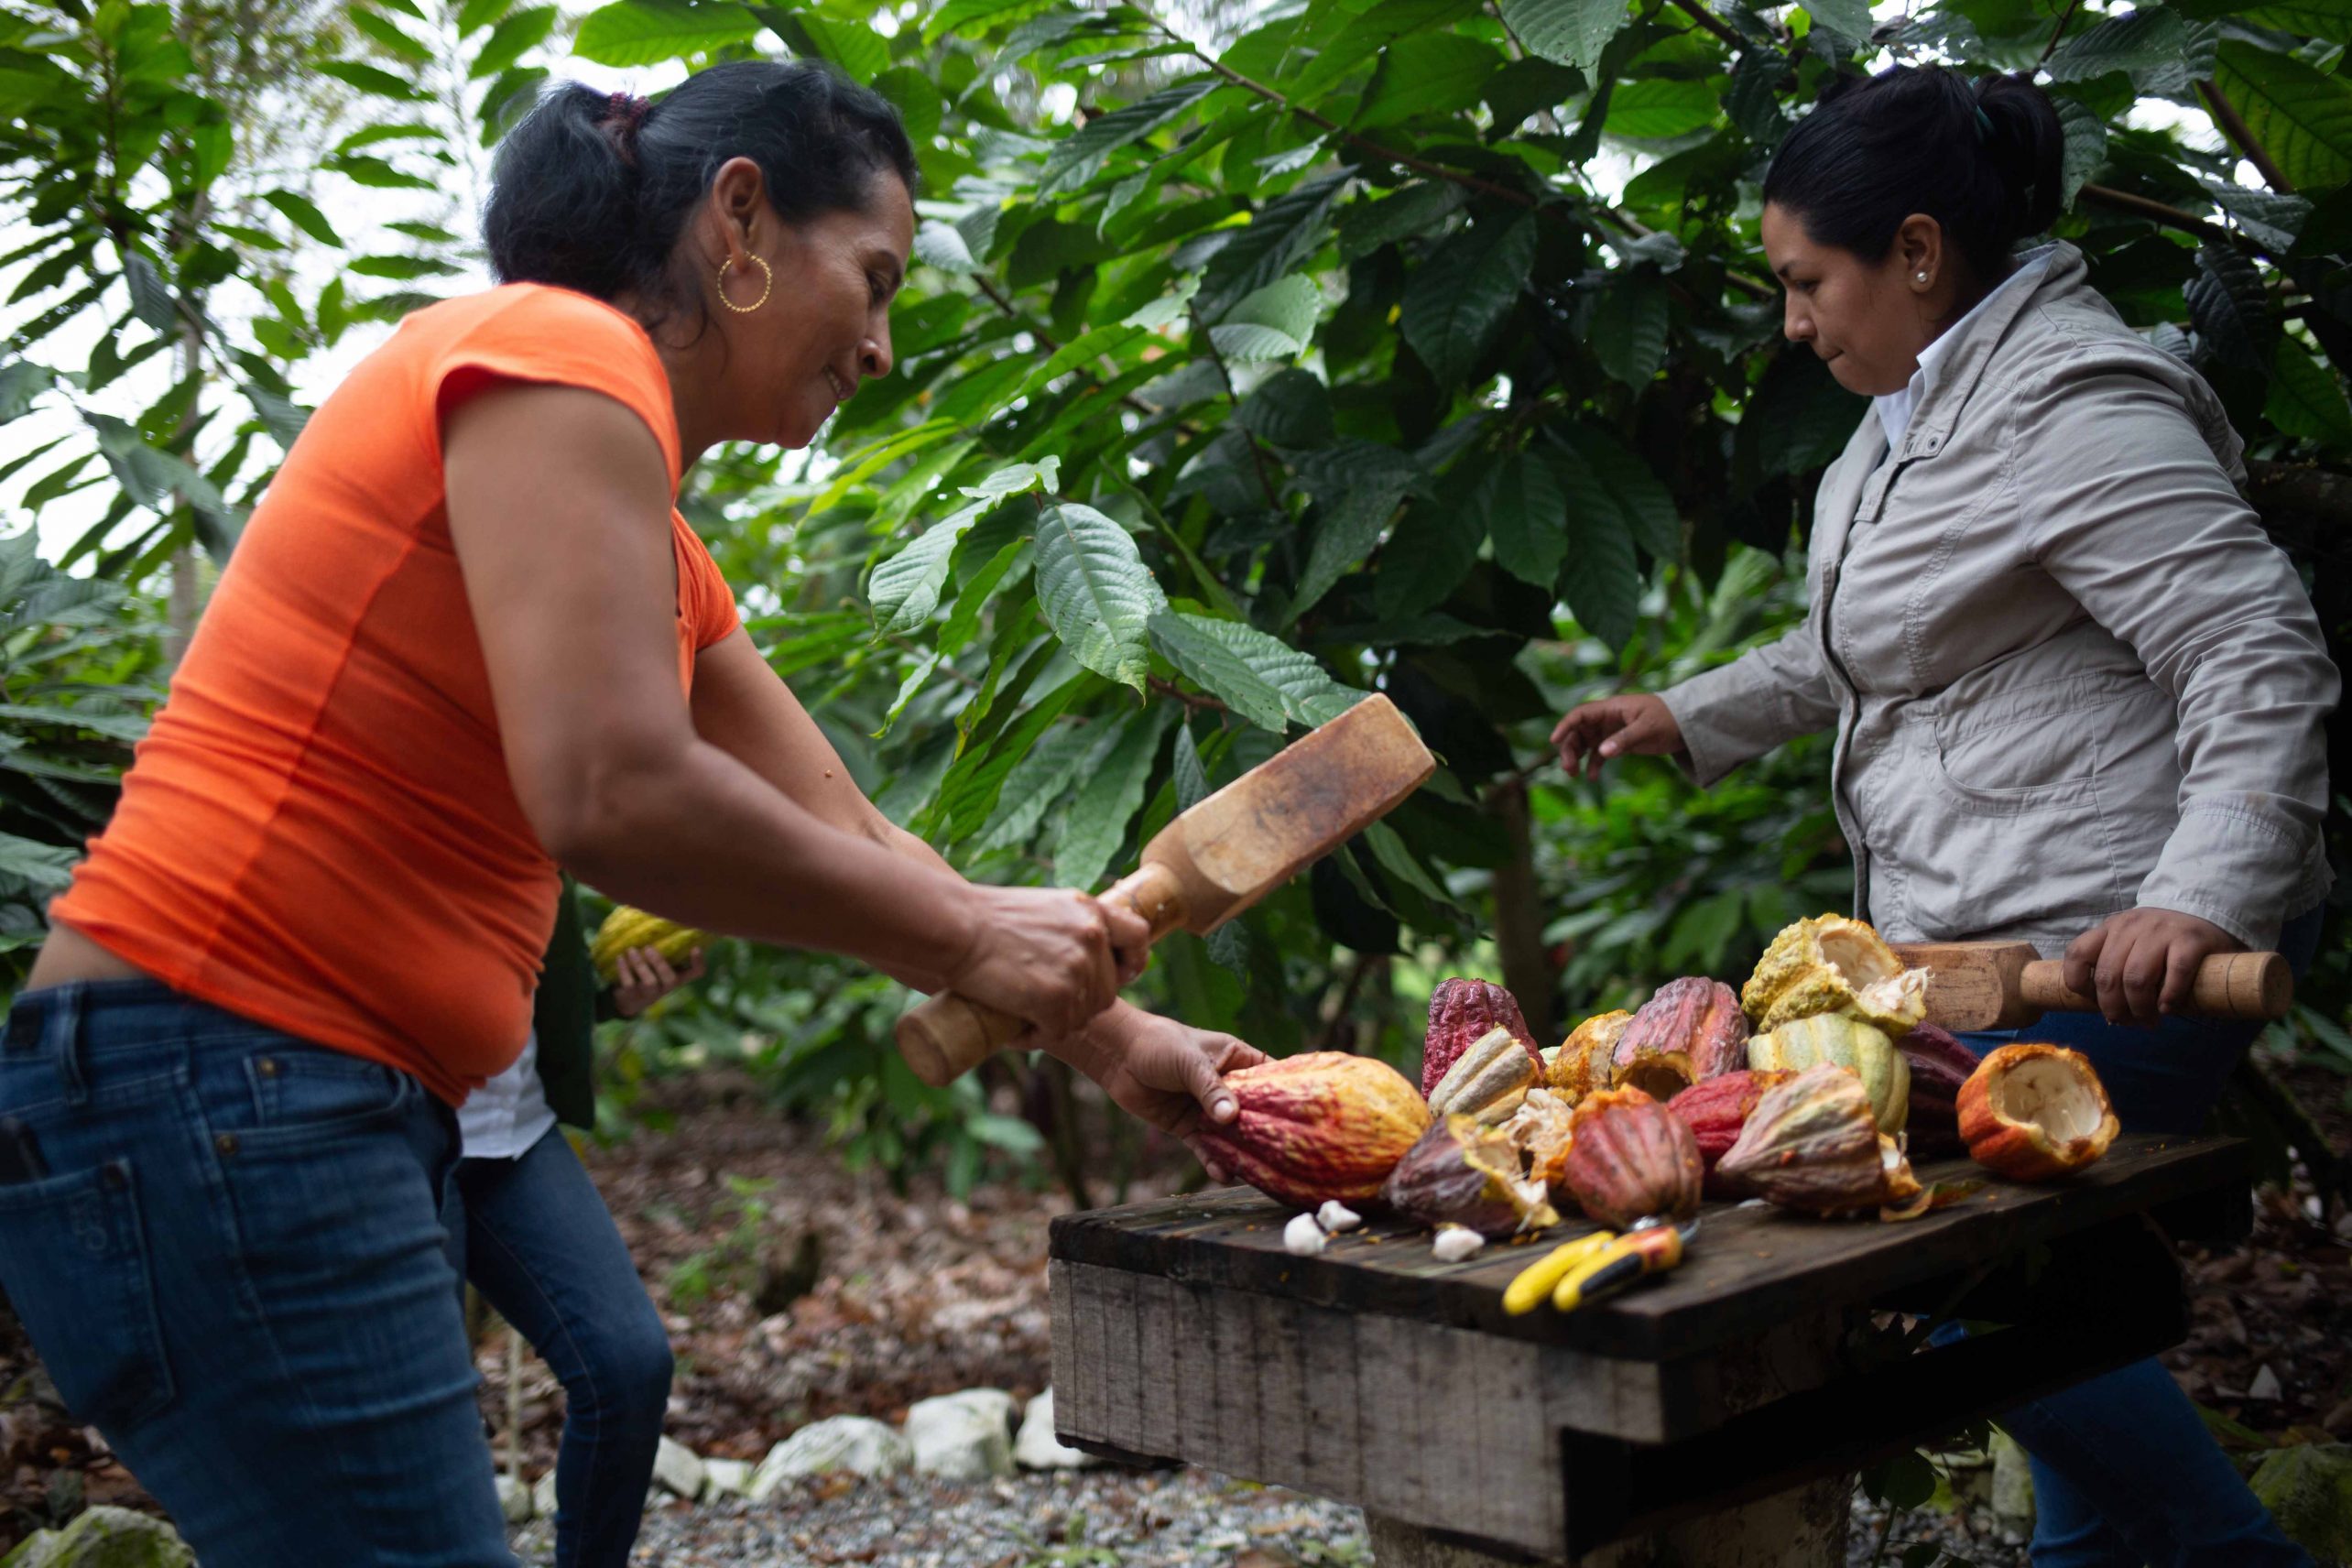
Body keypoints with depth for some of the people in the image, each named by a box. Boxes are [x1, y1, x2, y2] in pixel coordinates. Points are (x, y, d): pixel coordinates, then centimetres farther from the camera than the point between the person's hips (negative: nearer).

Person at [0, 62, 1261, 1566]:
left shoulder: (665, 557, 18)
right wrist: (966, 937, -12)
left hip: (341, 1121, 10)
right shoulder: (558, 359, -11)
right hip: (211, 1093, -10)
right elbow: (612, 799, -23)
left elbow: (852, 843, 22)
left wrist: (1110, 1037, 21)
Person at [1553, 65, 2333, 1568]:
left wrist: (2205, 900, -32)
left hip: (2105, 951, -10)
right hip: (1987, 938, 10)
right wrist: (1692, 717, 29)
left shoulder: (2073, 412, -17)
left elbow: (2262, 664, -22)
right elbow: (1874, 645, 30)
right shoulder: (1926, 400, 15)